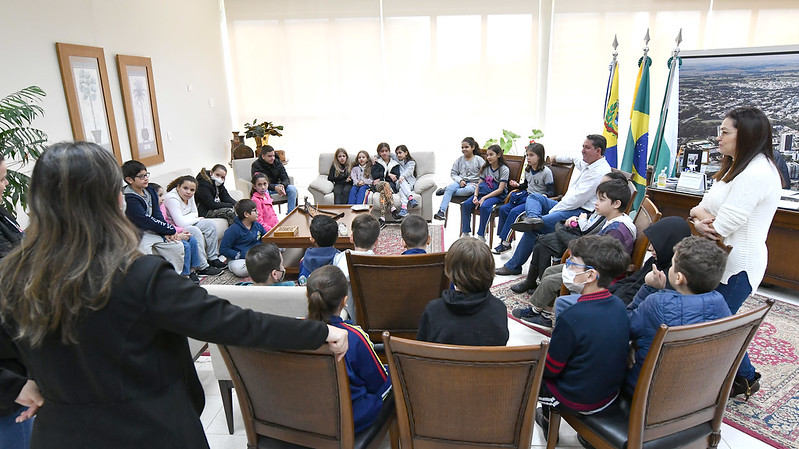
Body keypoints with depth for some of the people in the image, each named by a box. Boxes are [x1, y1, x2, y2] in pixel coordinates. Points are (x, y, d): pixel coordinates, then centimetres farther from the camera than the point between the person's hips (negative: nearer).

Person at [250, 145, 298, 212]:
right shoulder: (256, 165, -13)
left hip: (276, 186, 4)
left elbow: (286, 179, -2)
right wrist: (275, 188, -34)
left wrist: (282, 185, -27)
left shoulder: (277, 162, 1)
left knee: (292, 189, -19)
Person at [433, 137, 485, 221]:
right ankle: (441, 211, -36)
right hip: (460, 182, 3)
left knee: (469, 190, -40)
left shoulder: (479, 159, 2)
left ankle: (445, 190, -24)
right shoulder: (459, 160, 11)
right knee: (450, 187, -31)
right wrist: (460, 180, -8)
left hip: (473, 183, -2)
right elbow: (453, 173, 11)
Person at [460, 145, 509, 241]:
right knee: (465, 204, -16)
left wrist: (484, 198, -19)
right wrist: (475, 196, -10)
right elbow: (479, 184, 11)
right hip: (483, 193, 6)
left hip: (497, 195, -6)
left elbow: (500, 189, -13)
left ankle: (481, 235, -26)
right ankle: (465, 232, -10)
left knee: (484, 206, -35)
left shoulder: (504, 169, -6)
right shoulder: (486, 168, 14)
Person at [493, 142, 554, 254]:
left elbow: (551, 191, -10)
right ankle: (502, 239, -5)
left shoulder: (546, 172, -11)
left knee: (514, 212, -26)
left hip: (537, 200, -8)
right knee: (503, 209, -10)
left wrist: (544, 196, -30)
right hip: (526, 196, 8)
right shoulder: (527, 170, 11)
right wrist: (517, 185, 8)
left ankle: (505, 243, -18)